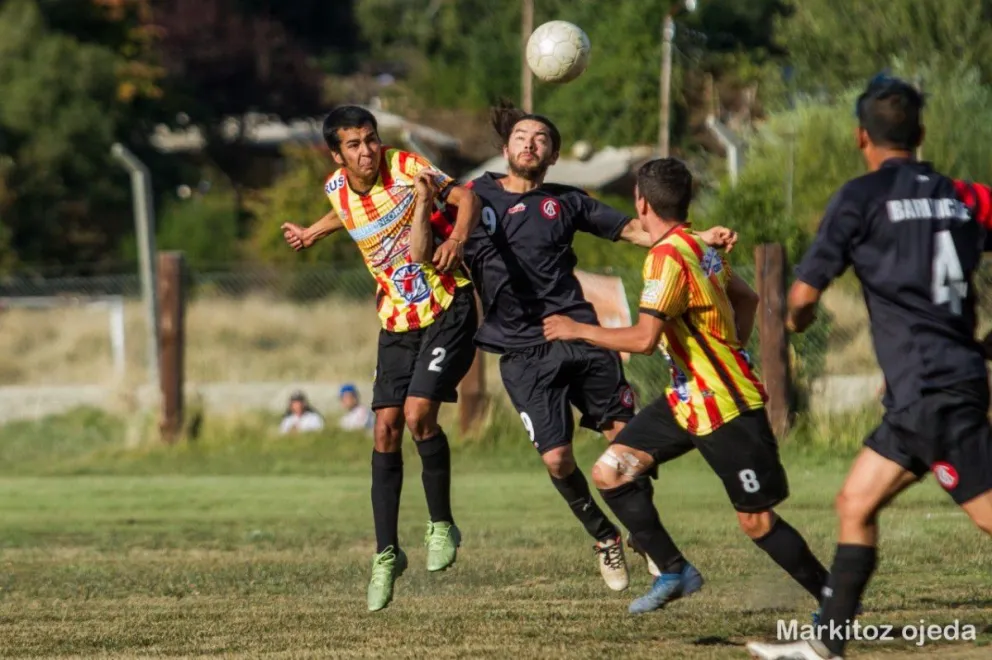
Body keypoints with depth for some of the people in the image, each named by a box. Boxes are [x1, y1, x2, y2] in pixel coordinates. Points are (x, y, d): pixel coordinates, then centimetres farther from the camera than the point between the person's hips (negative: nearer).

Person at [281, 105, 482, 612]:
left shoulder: (406, 168, -15)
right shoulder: (337, 190, 0)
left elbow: (465, 198, -16)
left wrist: (457, 238, -33)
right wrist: (312, 233, 32)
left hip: (447, 309, -5)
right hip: (397, 320, 5)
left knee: (418, 412, -20)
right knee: (386, 428, -2)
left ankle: (442, 526, 0)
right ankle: (386, 554, 6)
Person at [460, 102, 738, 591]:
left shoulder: (565, 202, 13)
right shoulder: (475, 197, 8)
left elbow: (631, 229, 15)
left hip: (578, 334, 2)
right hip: (524, 352, -1)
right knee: (556, 458, -8)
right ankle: (604, 538, 16)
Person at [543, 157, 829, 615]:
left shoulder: (668, 257, -20)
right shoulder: (700, 247, 9)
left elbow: (644, 339, -27)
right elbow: (746, 298, 23)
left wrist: (577, 330, -15)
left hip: (725, 406, -10)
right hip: (688, 399, 10)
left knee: (757, 522, -5)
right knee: (610, 471, 5)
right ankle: (674, 572, 9)